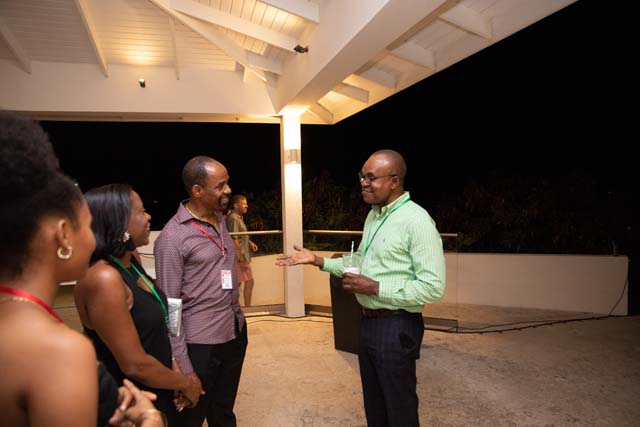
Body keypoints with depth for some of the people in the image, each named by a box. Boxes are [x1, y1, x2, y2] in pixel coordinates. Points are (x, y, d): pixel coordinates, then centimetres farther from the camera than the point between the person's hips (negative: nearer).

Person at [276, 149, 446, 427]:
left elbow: (433, 288, -24)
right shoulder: (373, 215, 8)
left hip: (396, 327, -8)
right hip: (368, 321, 8)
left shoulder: (417, 221, -20)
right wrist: (319, 261, 6)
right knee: (373, 405, 23)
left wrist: (374, 288, -23)